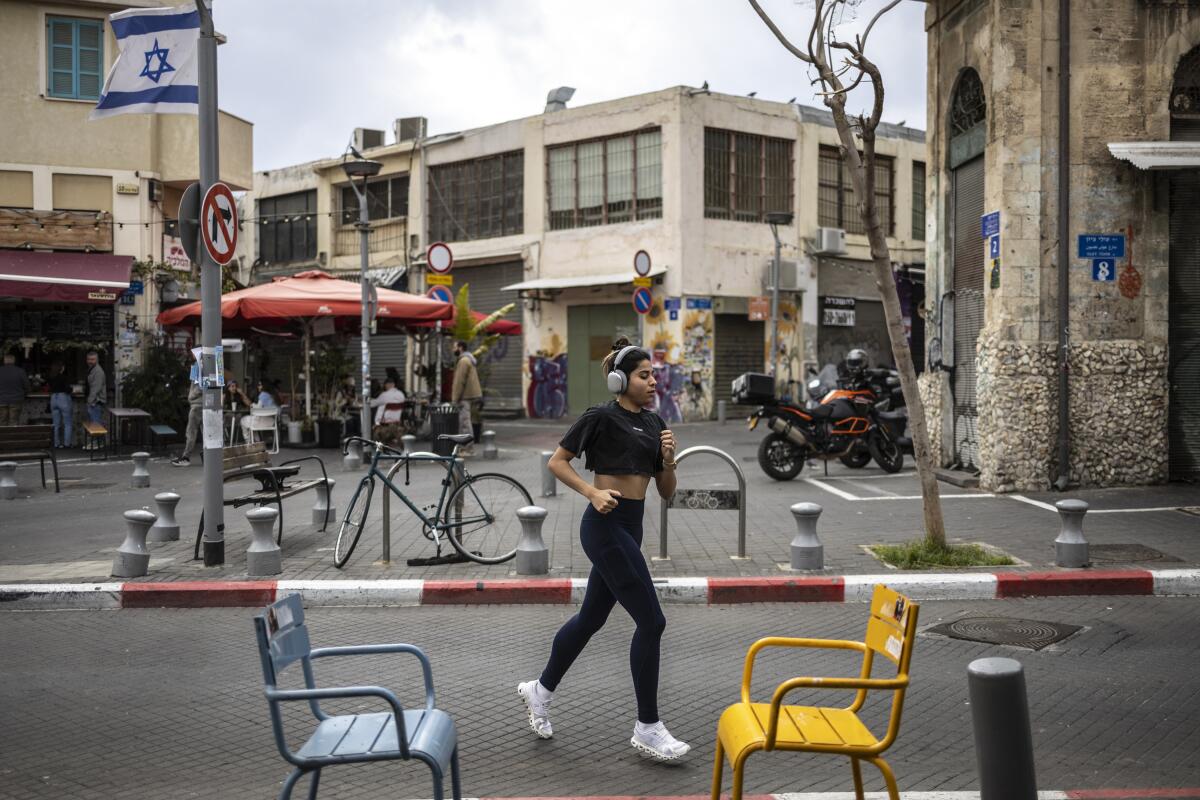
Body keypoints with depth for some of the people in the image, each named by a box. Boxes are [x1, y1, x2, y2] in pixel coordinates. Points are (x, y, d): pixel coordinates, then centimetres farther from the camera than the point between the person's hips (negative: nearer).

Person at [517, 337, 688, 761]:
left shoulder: (654, 423, 12)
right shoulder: (601, 417, -8)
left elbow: (666, 492, 13)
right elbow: (557, 461, -5)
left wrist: (668, 459, -6)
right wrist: (593, 492, -17)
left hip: (630, 527, 8)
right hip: (606, 524, -8)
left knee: (591, 617, 18)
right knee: (651, 620, -8)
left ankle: (540, 690, 37)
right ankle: (647, 728, 3)